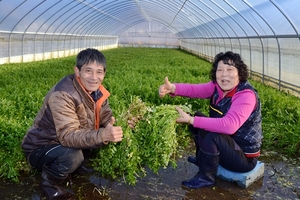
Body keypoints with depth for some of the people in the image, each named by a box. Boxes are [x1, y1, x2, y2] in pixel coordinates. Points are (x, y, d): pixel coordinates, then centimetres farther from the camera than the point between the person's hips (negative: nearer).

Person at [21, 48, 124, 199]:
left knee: (111, 136, -4)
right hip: (40, 148, -8)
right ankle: (50, 182, -3)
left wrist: (113, 125, -25)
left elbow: (106, 117, -1)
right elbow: (67, 136, -38)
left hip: (68, 145, 8)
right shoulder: (63, 95, -30)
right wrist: (102, 135, -53)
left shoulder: (96, 90, -7)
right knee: (72, 156, -37)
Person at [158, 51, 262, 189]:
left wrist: (190, 120, -40)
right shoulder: (217, 86, -3)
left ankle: (206, 177, -4)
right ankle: (202, 159, 21)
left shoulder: (246, 95, -26)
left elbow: (229, 125, -39)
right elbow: (194, 89, -17)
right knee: (198, 117, 2)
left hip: (244, 157, -8)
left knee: (209, 134, -29)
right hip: (227, 142, 8)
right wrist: (172, 88, -38)